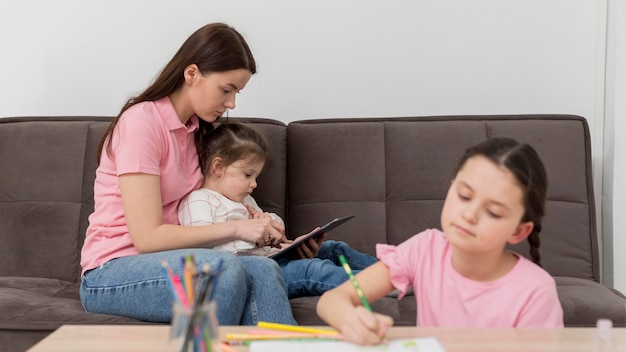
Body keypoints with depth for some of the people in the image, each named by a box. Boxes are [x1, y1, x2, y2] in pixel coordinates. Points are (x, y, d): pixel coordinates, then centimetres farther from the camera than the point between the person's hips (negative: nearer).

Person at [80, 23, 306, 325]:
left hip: (168, 265, 6)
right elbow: (147, 237, -18)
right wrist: (235, 228, -18)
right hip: (110, 274, -6)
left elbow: (200, 219, 9)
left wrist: (273, 239, -5)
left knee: (262, 270, -26)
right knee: (226, 268, -35)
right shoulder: (141, 122, -13)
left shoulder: (197, 130, 13)